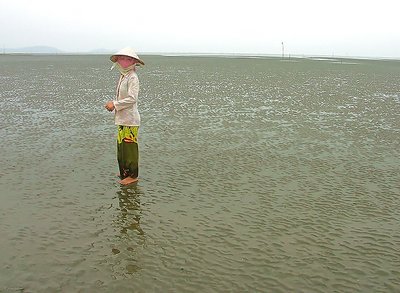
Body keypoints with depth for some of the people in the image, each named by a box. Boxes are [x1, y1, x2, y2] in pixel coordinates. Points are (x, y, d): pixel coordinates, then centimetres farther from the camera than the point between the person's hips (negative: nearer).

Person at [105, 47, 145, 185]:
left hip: (130, 119, -9)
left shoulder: (132, 77, -15)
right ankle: (124, 172, 30)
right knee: (121, 146, 16)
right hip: (122, 118, 9)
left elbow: (132, 98, -23)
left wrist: (115, 104, -17)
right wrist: (113, 103, 4)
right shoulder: (123, 76, 14)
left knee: (129, 147, -2)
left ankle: (133, 175, 9)